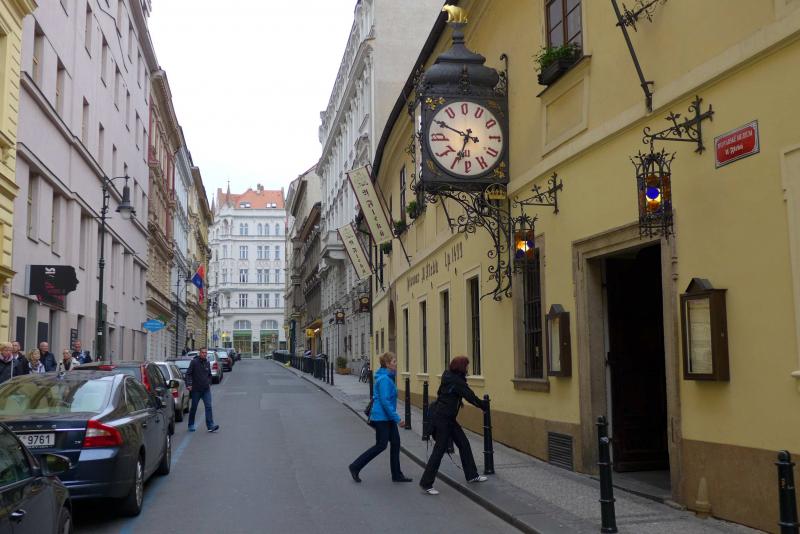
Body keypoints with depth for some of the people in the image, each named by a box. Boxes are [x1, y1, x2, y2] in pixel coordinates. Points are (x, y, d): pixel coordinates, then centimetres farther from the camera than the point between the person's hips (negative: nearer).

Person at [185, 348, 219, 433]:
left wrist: (209, 383, 12)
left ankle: (210, 426, -10)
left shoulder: (207, 363, 9)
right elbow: (188, 374, -10)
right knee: (194, 408, 8)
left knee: (208, 407, -6)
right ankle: (191, 425, 22)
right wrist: (189, 384, -20)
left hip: (206, 390, 4)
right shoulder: (194, 362, -7)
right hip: (196, 390, -4)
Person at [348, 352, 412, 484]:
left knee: (395, 443, 8)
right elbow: (385, 401, -24)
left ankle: (397, 474, 15)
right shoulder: (384, 379, -19)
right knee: (381, 445, -3)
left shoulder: (387, 377, 11)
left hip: (387, 418, 10)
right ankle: (355, 467, 7)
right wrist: (397, 418, -22)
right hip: (382, 417, -10)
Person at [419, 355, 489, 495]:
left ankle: (472, 475, 24)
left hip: (447, 418, 10)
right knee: (440, 450, -5)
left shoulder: (448, 376, 7)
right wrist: (484, 405, 1)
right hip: (441, 418, -10)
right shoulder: (456, 381, -19)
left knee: (463, 443, 13)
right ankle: (426, 484, 1)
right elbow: (470, 397, -13)